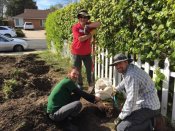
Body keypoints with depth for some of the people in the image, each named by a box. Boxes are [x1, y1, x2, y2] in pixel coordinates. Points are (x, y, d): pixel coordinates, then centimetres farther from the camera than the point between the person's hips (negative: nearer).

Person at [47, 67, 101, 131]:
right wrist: (94, 98, 2)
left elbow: (79, 93, 16)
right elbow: (81, 93, -10)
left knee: (77, 96, 9)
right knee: (78, 104, -28)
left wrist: (92, 99, 13)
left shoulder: (66, 81, 12)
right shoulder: (68, 81, -16)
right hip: (54, 114, -10)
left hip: (58, 107, 10)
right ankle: (65, 120, -3)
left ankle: (65, 117, 9)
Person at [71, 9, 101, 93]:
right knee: (77, 70, 11)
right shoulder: (75, 27, -12)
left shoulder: (89, 25, -2)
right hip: (76, 52, -2)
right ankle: (79, 85, 31)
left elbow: (99, 24, -21)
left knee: (89, 70, 7)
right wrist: (91, 34, -19)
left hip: (87, 52, 2)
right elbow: (80, 39, -24)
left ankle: (91, 85, 24)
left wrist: (88, 26, -29)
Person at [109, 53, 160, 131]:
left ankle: (146, 124, -1)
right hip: (148, 104, 10)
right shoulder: (129, 68, 4)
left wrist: (121, 117, -18)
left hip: (148, 107, -10)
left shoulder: (131, 76, -27)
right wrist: (117, 89, 44)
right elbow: (125, 82, 28)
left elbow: (131, 100, -29)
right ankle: (146, 122, 21)